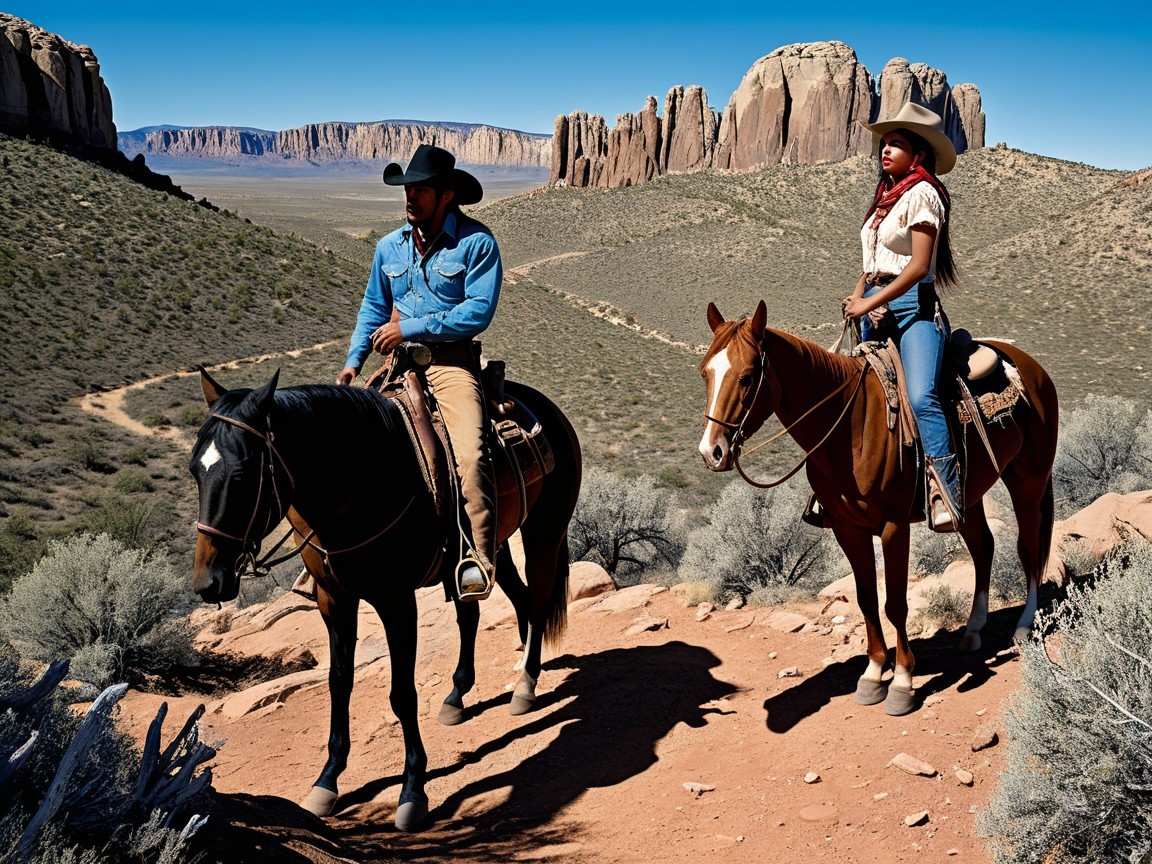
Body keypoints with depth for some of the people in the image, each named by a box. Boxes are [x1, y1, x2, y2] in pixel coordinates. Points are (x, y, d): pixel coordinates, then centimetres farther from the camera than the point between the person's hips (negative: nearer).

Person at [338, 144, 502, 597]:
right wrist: (353, 361, 7)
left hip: (451, 362, -6)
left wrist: (410, 328, -14)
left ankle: (478, 559, -34)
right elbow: (373, 309, 22)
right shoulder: (389, 247, 13)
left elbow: (478, 312, -14)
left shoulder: (476, 242, -6)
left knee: (469, 453, -28)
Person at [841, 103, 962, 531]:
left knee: (921, 398, -27)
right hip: (876, 308, 9)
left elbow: (919, 266, -16)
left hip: (913, 305, -9)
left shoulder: (921, 194, -7)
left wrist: (869, 303, -17)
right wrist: (859, 294, 1)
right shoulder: (885, 197, 19)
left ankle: (947, 496, -33)